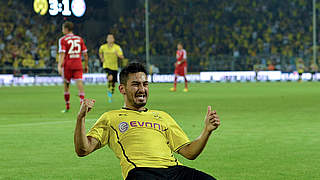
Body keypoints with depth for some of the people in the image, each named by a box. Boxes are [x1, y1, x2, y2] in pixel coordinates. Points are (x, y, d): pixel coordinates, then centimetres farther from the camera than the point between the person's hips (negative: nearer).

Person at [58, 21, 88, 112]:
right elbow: (85, 54, 11)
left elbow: (62, 54, -13)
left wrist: (59, 66, -18)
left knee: (66, 85, 11)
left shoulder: (63, 40, -2)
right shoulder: (79, 39, 11)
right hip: (78, 65, 2)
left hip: (67, 65, -2)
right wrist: (86, 65, 19)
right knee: (79, 83, -6)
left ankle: (67, 107, 20)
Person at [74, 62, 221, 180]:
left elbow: (189, 152, 28)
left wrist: (207, 130, 12)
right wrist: (81, 117, -3)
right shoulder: (110, 118, 24)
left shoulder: (162, 117, 34)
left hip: (173, 168, 4)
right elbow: (83, 150, 11)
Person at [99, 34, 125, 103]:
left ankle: (110, 96, 29)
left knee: (113, 83, 7)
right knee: (110, 78, -29)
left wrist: (117, 54, -32)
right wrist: (102, 58, 5)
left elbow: (122, 57, -12)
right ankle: (109, 90, -5)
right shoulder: (103, 47, -1)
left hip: (114, 67, 1)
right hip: (106, 66, -1)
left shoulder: (117, 47, -6)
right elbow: (100, 52, 23)